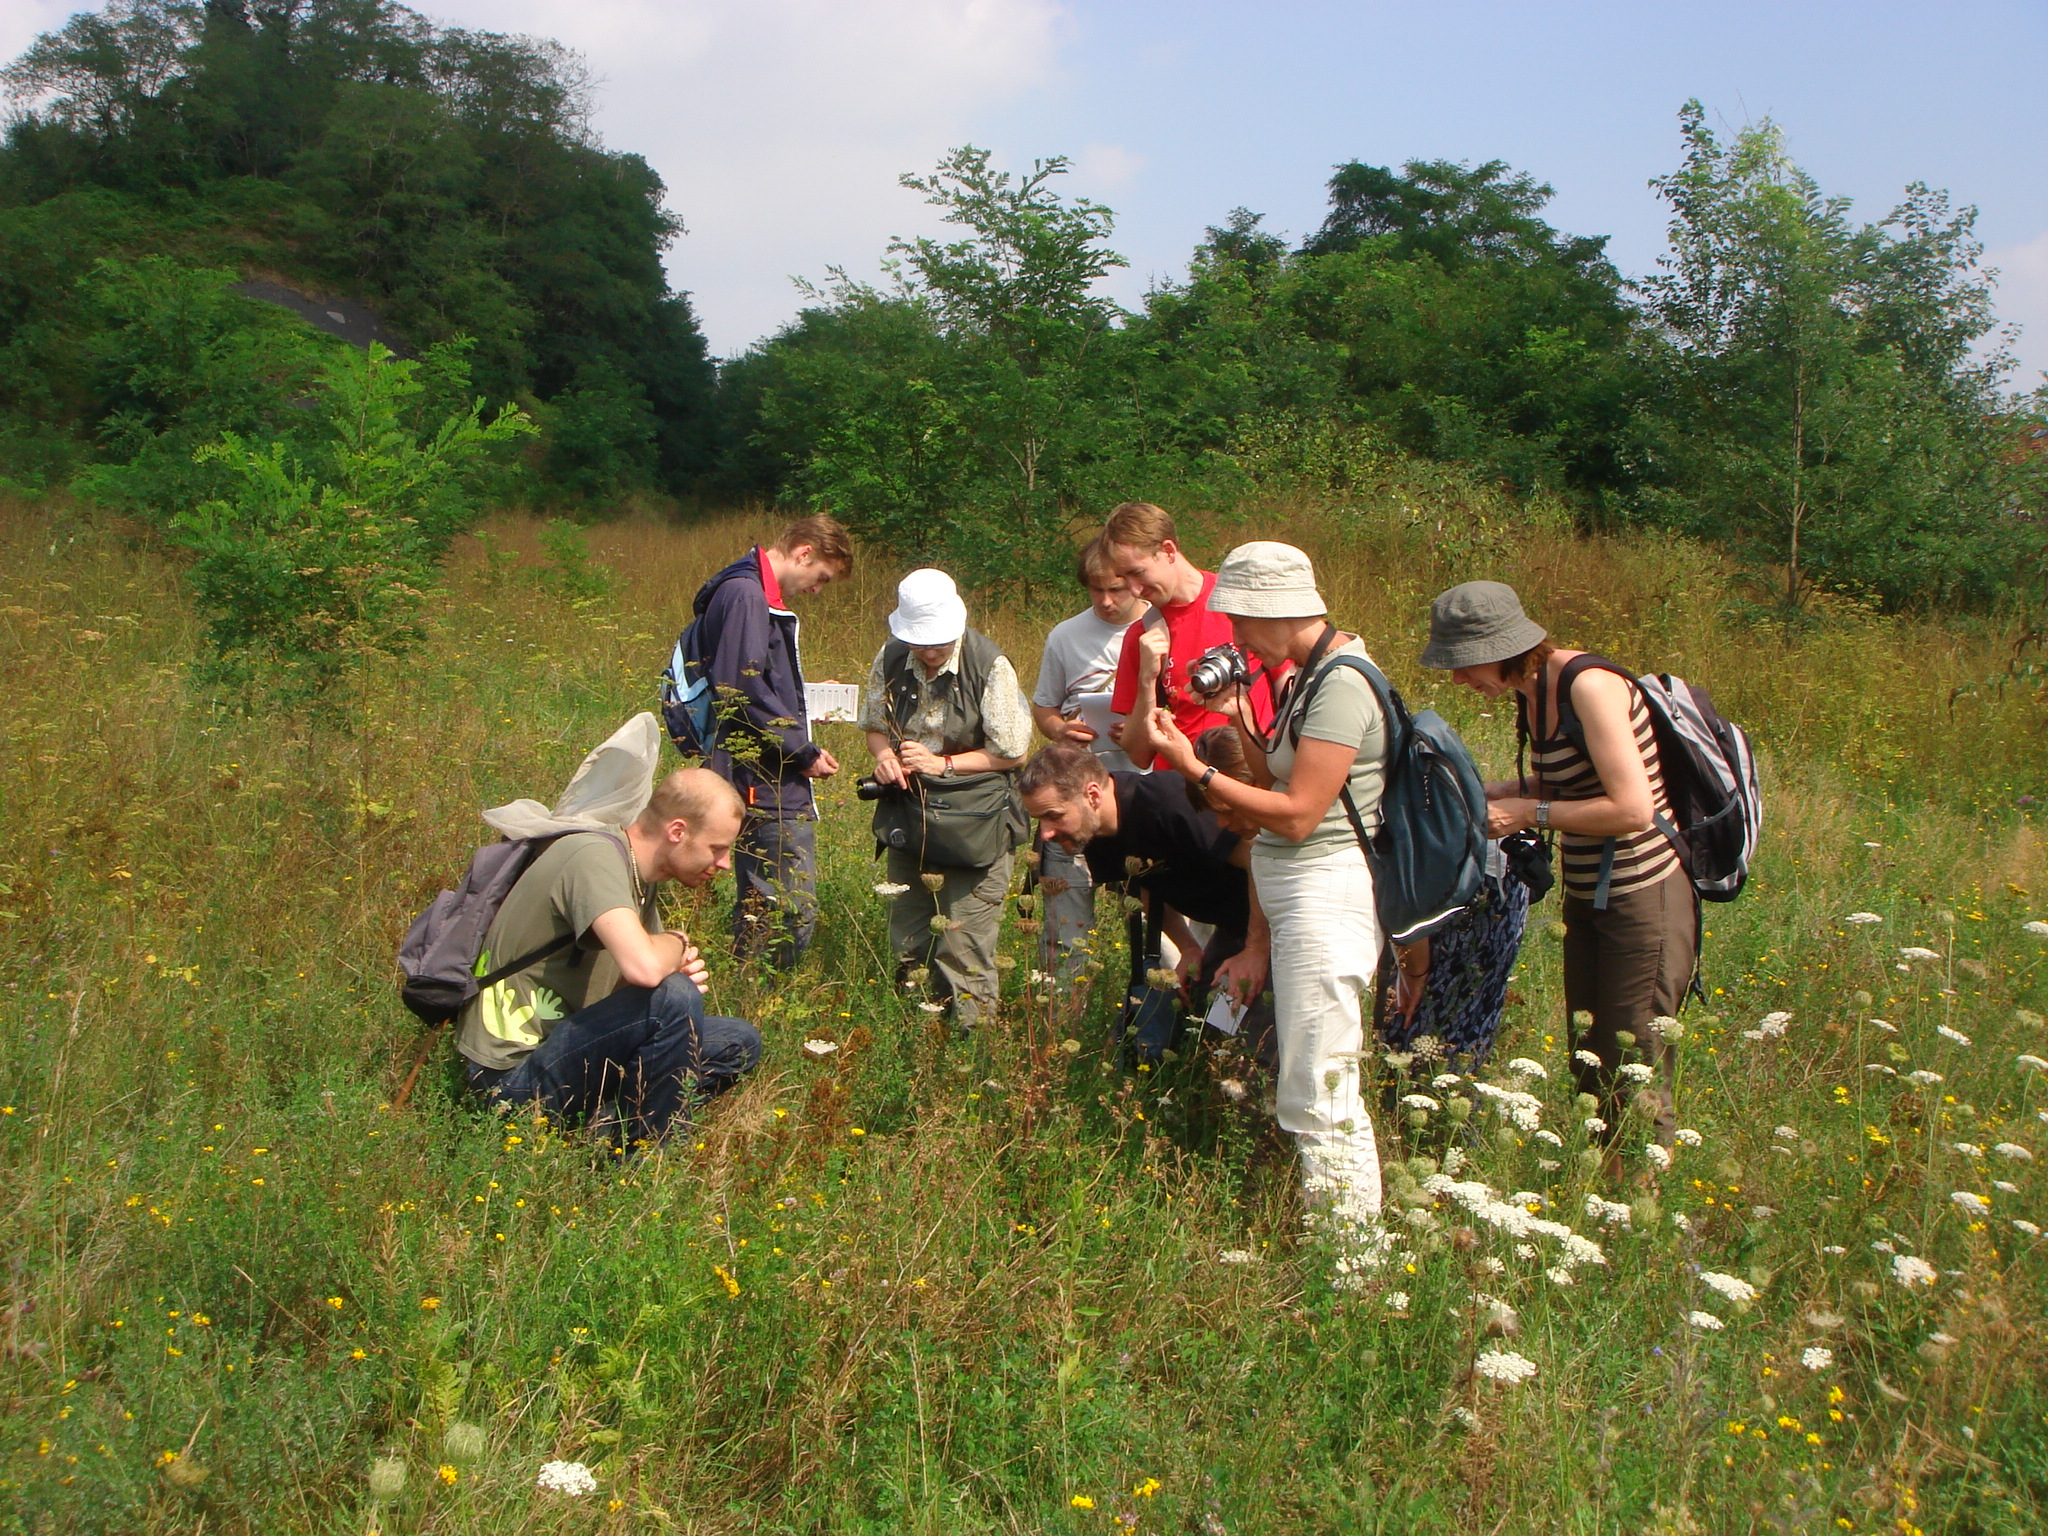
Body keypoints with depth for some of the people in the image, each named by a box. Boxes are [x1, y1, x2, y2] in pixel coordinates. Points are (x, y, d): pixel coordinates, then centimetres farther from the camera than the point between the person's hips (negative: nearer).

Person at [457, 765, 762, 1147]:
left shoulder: (637, 876, 10)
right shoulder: (596, 858, -20)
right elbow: (644, 967, -37)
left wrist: (684, 971, -7)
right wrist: (679, 943, -14)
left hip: (568, 1050, 10)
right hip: (513, 1072, -10)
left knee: (739, 1043, 8)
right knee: (673, 996, -29)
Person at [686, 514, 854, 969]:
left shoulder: (757, 595, 18)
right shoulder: (745, 595, -14)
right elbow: (743, 692, -22)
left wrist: (801, 712, 18)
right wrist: (805, 753, -16)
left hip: (772, 783, 11)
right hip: (767, 786, -11)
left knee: (759, 911, 16)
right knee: (792, 915, -9)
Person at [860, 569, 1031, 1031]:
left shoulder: (989, 665, -16)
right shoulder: (891, 659, -2)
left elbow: (1012, 753, -10)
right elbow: (874, 725, 13)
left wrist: (943, 764, -16)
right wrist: (883, 754, -9)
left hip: (974, 822, -5)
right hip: (908, 815, 5)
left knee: (964, 948, -3)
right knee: (907, 945, 14)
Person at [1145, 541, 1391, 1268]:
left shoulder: (1342, 684, -18)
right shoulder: (1307, 675, 13)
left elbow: (1298, 814, -20)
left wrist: (1196, 770, -17)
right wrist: (1238, 712, 5)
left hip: (1326, 896, -10)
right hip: (1297, 895, 11)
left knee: (1318, 1099, -6)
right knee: (1324, 1092, 15)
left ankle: (1355, 1268, 3)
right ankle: (1355, 1254, 25)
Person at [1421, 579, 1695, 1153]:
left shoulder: (1589, 686, -21)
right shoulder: (1530, 691, 5)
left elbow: (1632, 808, -25)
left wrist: (1528, 813, -17)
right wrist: (1490, 795, 3)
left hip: (1643, 899, -9)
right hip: (1588, 896, 9)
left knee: (1635, 1085, -1)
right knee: (1589, 1069, 15)